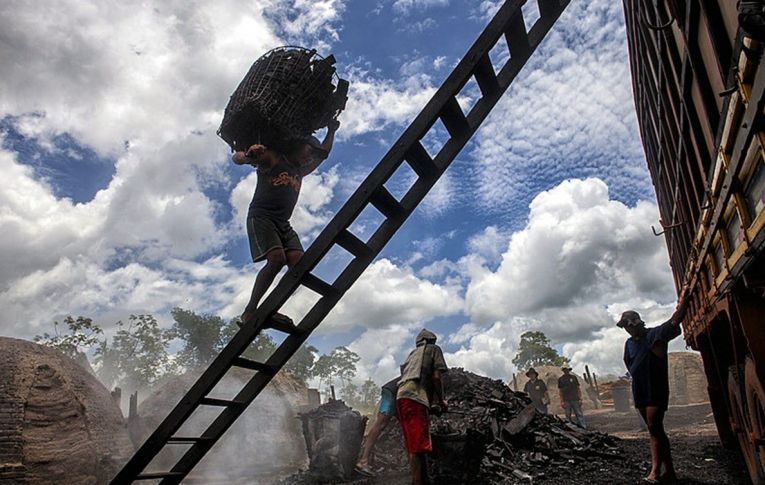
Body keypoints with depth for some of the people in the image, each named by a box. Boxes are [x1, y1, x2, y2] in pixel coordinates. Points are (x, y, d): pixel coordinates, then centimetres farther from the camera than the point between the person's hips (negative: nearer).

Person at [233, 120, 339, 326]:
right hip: (261, 217, -7)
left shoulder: (299, 171, 26)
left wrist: (331, 131, 35)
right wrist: (247, 157, -26)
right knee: (277, 259, -28)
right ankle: (249, 313, -24)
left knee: (298, 262, -16)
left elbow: (323, 155, 39)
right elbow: (237, 157, -3)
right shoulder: (272, 158, 5)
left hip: (283, 223, 7)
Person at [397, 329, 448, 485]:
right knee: (418, 447, -12)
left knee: (413, 446, 9)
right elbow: (436, 376, 1)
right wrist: (441, 400, 12)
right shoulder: (434, 349, 15)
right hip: (415, 398, -7)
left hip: (402, 396, 7)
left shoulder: (412, 353, 33)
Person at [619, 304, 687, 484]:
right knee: (656, 430, 11)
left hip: (656, 390, -7)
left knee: (654, 428, -14)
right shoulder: (629, 343, 12)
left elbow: (675, 320, -19)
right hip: (639, 392, 7)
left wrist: (686, 298, -23)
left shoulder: (656, 333, -7)